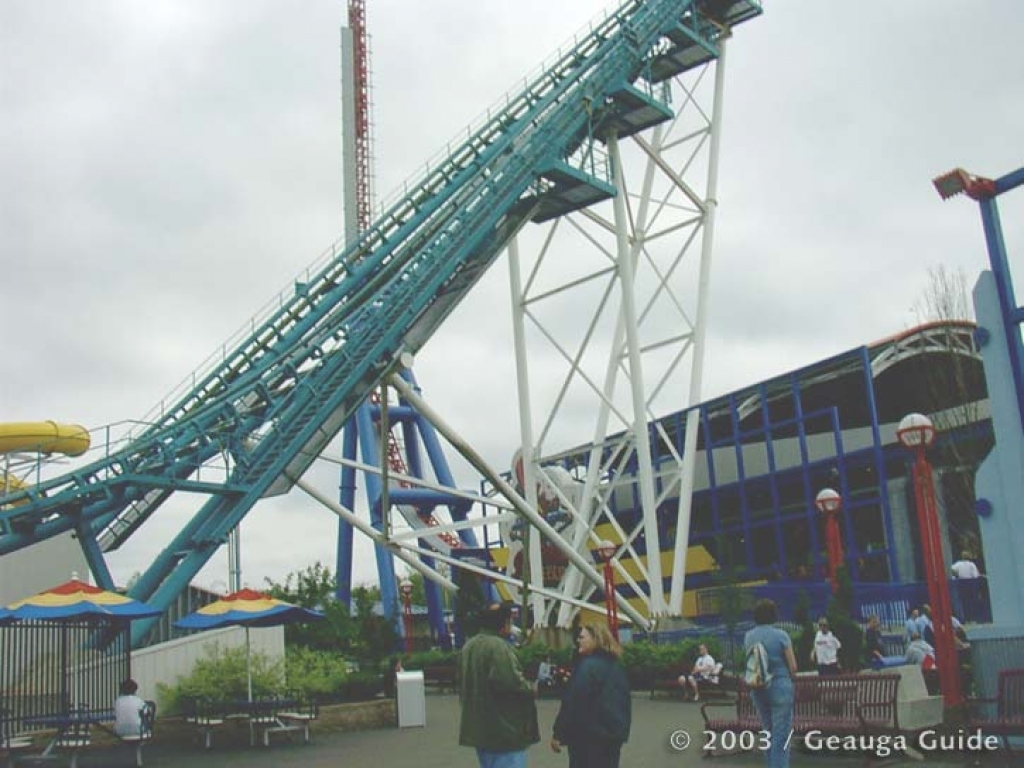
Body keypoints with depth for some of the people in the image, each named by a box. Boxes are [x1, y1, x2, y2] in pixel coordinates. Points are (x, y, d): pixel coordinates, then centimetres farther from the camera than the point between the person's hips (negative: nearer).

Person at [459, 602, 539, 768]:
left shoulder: (469, 646, 11)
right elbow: (512, 684, -25)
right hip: (504, 730, -10)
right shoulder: (498, 647, -20)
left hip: (479, 727, 10)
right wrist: (532, 689, -8)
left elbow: (463, 685, 19)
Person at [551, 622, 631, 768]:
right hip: (613, 733, 9)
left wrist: (558, 734, -12)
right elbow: (624, 702, 20)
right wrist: (622, 730, 27)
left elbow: (573, 703, -19)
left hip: (589, 736, -9)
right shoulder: (616, 665, 12)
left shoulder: (588, 666, -17)